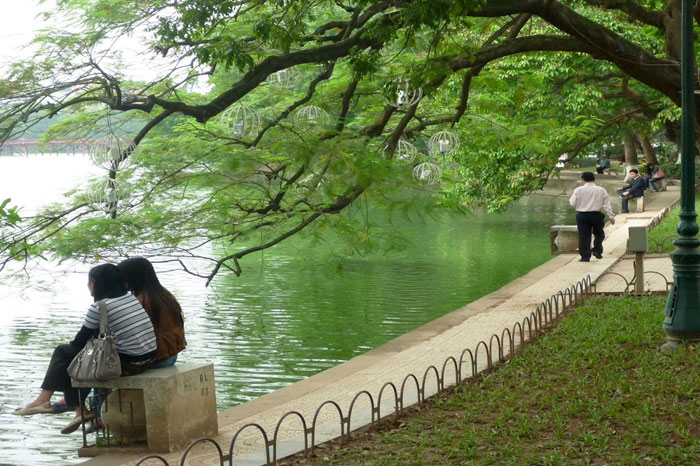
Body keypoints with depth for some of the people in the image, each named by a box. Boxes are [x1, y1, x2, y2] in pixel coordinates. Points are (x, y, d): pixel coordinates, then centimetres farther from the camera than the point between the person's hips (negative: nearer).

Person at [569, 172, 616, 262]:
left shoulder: (578, 190, -4)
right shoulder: (601, 190, -1)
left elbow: (573, 203, -2)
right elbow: (606, 204, -2)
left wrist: (571, 197, 17)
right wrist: (611, 216, 1)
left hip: (582, 215, 0)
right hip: (596, 215, 0)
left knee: (584, 236, 4)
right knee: (599, 234, 20)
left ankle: (585, 256, 3)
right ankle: (597, 250, 5)